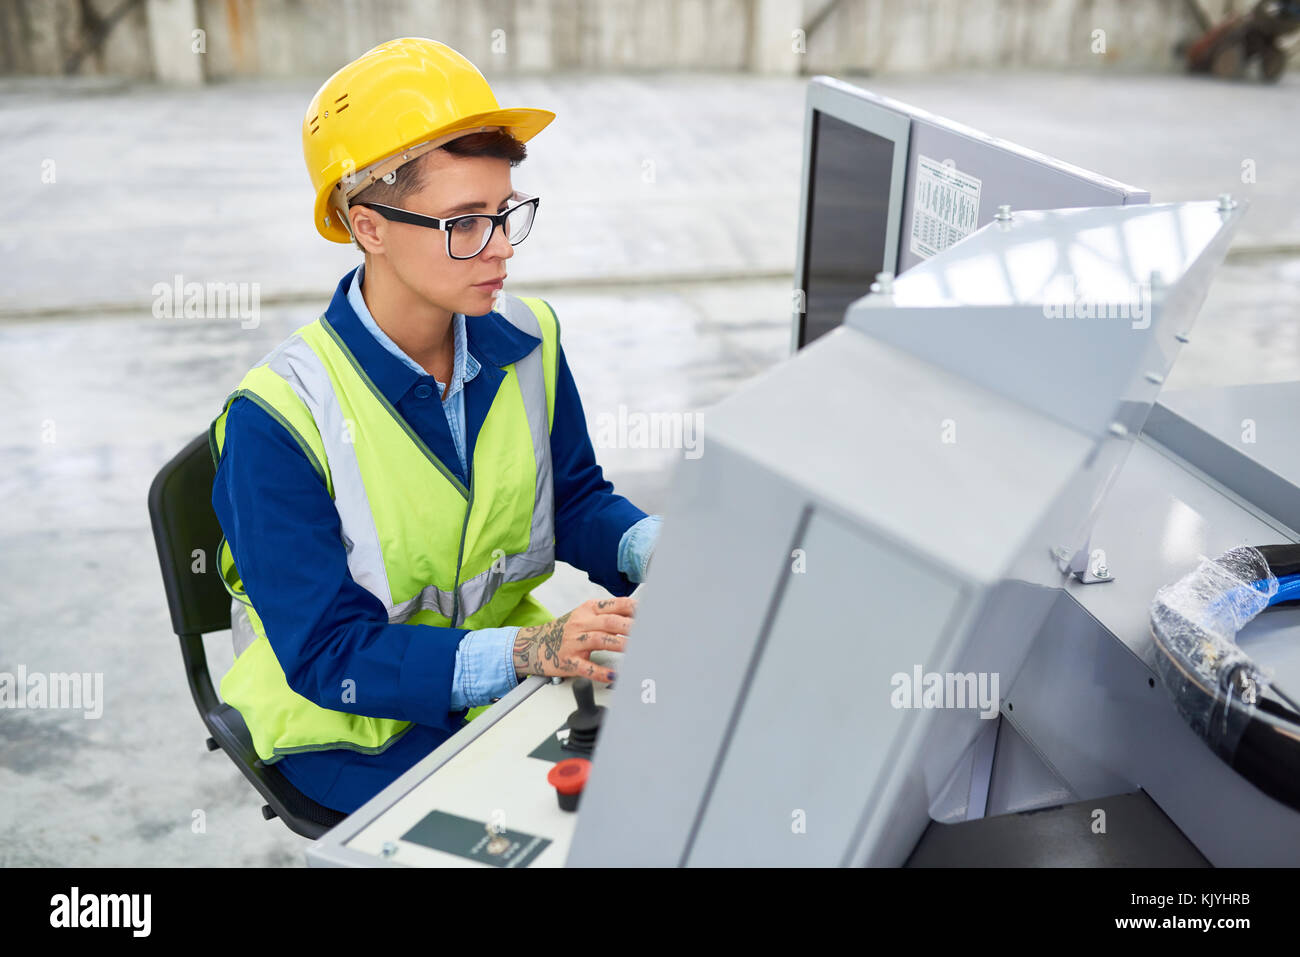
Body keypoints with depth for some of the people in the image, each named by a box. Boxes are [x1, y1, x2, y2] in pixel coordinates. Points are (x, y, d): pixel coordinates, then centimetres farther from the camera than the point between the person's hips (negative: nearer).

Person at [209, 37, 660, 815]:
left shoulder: (525, 338, -7)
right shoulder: (278, 416, -24)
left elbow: (576, 497, 5)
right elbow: (325, 656, -23)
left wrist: (663, 552, -18)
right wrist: (531, 651, -36)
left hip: (506, 666, 5)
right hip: (348, 725, -5)